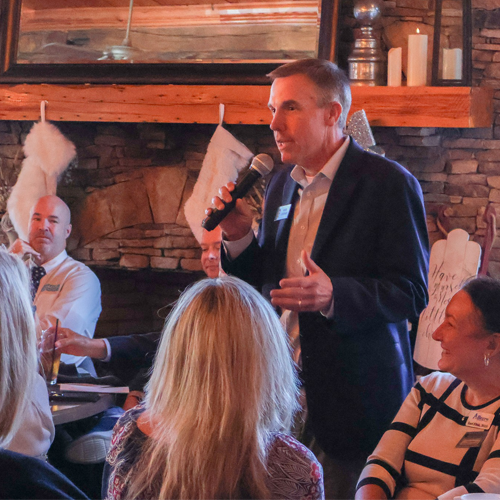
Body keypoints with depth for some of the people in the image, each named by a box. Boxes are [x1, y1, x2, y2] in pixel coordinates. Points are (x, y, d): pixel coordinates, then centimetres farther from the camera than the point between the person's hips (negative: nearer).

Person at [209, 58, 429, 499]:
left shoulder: (388, 183, -9)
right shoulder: (281, 186, 13)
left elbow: (411, 294, -13)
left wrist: (333, 296, -28)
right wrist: (239, 236, 0)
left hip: (355, 398, -6)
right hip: (281, 392, 6)